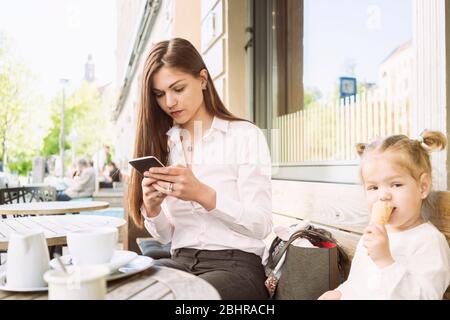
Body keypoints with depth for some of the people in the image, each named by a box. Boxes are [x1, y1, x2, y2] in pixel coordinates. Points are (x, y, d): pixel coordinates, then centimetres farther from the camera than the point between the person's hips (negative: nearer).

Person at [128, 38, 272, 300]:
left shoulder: (246, 135, -2)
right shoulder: (164, 144, 10)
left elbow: (261, 225, -9)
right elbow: (165, 236, 11)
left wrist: (202, 194, -23)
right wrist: (152, 208, -12)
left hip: (236, 263, -3)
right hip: (181, 261, 4)